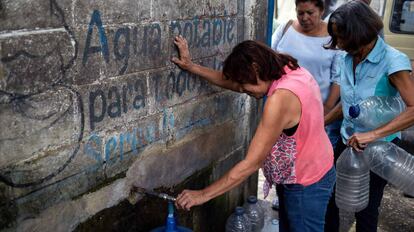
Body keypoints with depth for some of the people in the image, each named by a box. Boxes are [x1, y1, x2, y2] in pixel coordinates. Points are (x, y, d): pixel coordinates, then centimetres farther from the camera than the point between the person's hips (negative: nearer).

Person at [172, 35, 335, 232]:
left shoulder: (281, 98, -33)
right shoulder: (291, 70, -6)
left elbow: (251, 163, -30)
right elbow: (233, 83, 4)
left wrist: (203, 194, -24)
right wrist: (192, 67, 1)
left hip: (305, 186, -9)